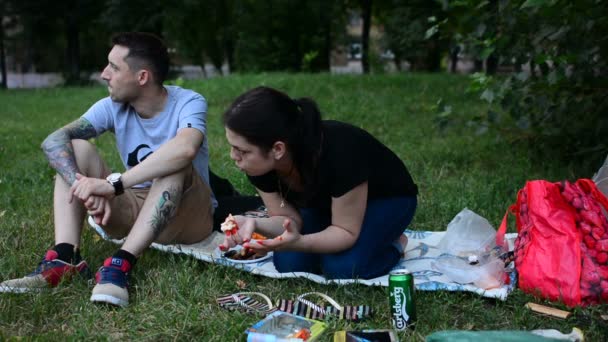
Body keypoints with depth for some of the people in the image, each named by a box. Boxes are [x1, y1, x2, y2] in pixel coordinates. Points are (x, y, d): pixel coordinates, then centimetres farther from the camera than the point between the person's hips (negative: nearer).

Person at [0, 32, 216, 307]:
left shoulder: (188, 103, -17)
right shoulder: (113, 107, -4)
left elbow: (185, 149, -41)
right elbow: (53, 141, -17)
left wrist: (112, 184, -42)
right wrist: (84, 186, -36)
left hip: (187, 217, -4)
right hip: (134, 210, 5)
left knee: (175, 164, -34)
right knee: (76, 148, -11)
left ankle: (122, 263, -39)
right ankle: (65, 258, -28)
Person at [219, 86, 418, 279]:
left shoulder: (339, 154, -41)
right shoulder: (261, 164, -24)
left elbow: (346, 232, -30)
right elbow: (288, 219, -15)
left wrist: (297, 242, -50)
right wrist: (255, 224, -38)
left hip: (386, 198, -5)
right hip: (324, 202, 5)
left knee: (341, 267, -28)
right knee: (287, 264, -17)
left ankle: (394, 243, 2)